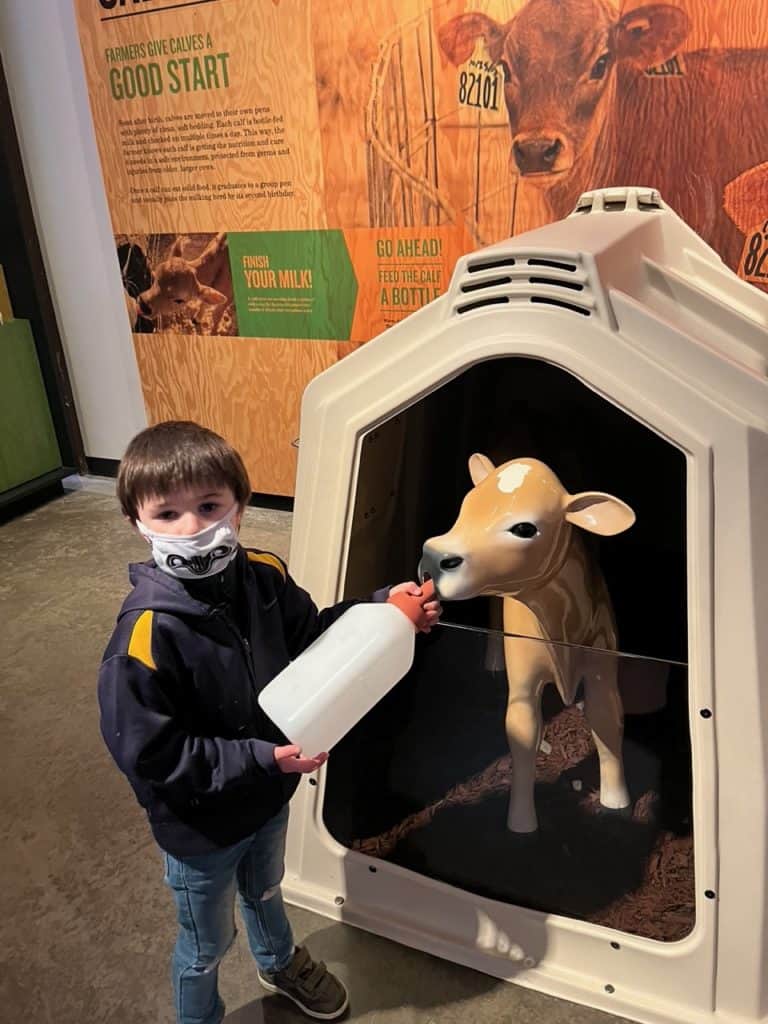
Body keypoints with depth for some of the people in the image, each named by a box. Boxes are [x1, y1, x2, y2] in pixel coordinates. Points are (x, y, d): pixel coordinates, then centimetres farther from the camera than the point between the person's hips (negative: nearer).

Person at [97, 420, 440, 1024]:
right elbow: (149, 755, -28)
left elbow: (310, 638, 0)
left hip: (269, 796, 6)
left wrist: (383, 609, -13)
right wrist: (262, 759, -32)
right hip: (200, 827, -5)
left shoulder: (263, 576, -17)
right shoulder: (146, 635, -34)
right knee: (208, 943, 23)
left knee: (265, 891, 36)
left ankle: (280, 963, 67)